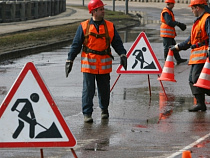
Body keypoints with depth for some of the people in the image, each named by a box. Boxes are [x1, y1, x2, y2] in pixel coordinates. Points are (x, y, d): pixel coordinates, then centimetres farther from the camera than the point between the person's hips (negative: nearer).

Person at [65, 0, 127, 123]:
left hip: (104, 64, 2)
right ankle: (87, 113, 1)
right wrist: (70, 60, 1)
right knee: (88, 89, -4)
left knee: (104, 89, 10)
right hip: (89, 63, -2)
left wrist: (122, 54, -8)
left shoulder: (110, 26, 6)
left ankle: (104, 109, 31)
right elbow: (76, 44, 3)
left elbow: (117, 42, 7)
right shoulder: (84, 27, 1)